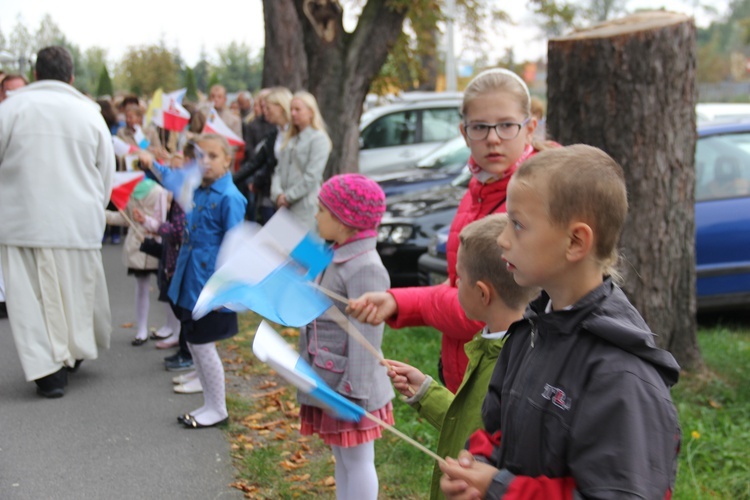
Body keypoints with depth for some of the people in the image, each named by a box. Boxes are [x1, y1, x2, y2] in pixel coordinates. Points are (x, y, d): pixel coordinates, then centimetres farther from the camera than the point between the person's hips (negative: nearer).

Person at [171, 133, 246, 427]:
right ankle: (209, 404, 27)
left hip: (210, 285, -8)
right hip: (190, 283, 8)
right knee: (193, 343, 14)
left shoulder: (229, 198, -14)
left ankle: (218, 410, 14)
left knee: (203, 345, -1)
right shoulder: (197, 192, 8)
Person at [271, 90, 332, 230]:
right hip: (284, 206, 7)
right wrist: (278, 193, -6)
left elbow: (312, 176, -12)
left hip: (306, 208, -7)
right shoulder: (290, 139, 18)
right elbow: (279, 169, 12)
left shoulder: (319, 139, -5)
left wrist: (288, 196, -9)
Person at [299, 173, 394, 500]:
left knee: (357, 462, 3)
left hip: (349, 388, -10)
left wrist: (354, 392, -21)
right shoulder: (339, 258, 8)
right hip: (331, 385, 10)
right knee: (342, 459, 20)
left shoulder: (365, 268, -23)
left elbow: (366, 337, -23)